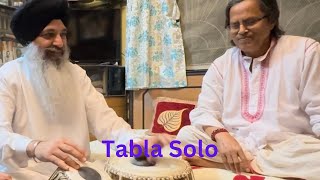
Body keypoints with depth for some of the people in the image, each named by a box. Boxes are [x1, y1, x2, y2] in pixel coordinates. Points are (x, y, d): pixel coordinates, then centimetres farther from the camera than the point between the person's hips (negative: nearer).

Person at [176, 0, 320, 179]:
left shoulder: (305, 51, 0)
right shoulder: (221, 64, 8)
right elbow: (204, 111, 0)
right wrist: (221, 135, -24)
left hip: (290, 149, -1)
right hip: (235, 146, 2)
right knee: (186, 134, -16)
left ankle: (217, 162, -25)